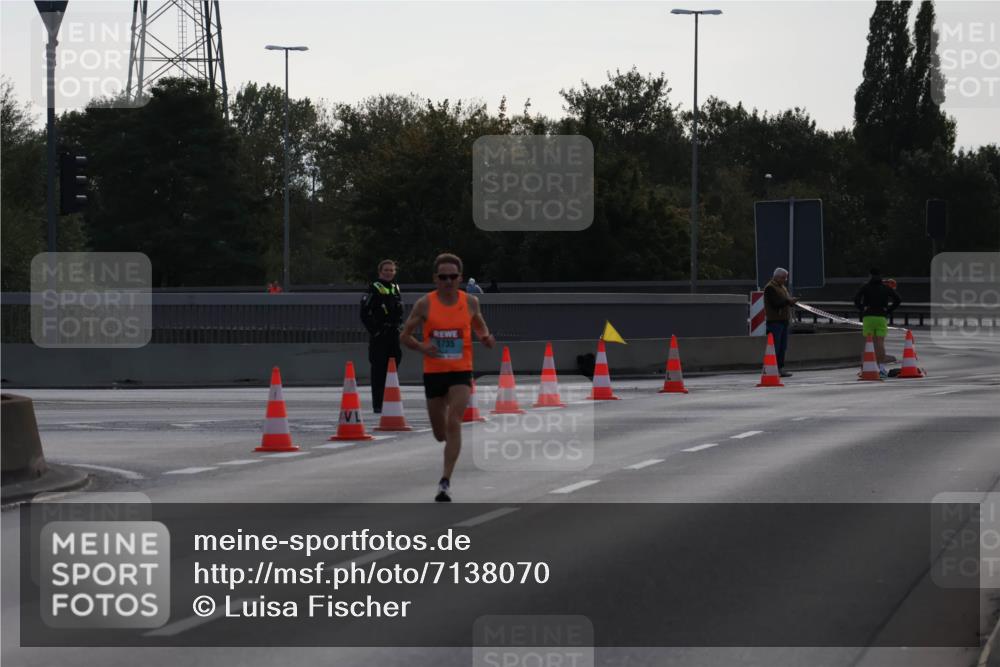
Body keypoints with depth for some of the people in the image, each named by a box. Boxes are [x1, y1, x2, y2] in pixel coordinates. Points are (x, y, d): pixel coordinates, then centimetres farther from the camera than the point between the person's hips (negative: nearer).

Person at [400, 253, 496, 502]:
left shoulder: (470, 302, -1)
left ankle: (446, 482, -20)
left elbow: (479, 324, 19)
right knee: (440, 432, 11)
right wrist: (421, 347, -20)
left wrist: (486, 338, -3)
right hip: (433, 372, 1)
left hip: (461, 371, -1)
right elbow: (404, 336, 0)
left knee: (453, 424, -19)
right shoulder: (425, 304, -6)